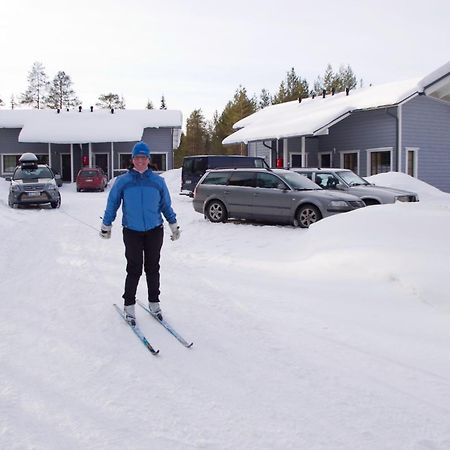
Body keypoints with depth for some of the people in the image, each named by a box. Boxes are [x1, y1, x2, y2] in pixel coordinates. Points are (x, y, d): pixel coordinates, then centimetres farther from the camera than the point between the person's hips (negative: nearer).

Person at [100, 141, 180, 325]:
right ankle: (129, 305, 8)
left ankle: (154, 302, 22)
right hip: (132, 232, -2)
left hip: (154, 231, 2)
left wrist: (174, 225, 15)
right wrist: (106, 226, 11)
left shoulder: (158, 181, 3)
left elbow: (166, 205, 13)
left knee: (153, 269, 10)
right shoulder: (122, 181, -1)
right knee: (134, 270, -4)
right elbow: (112, 204, 7)